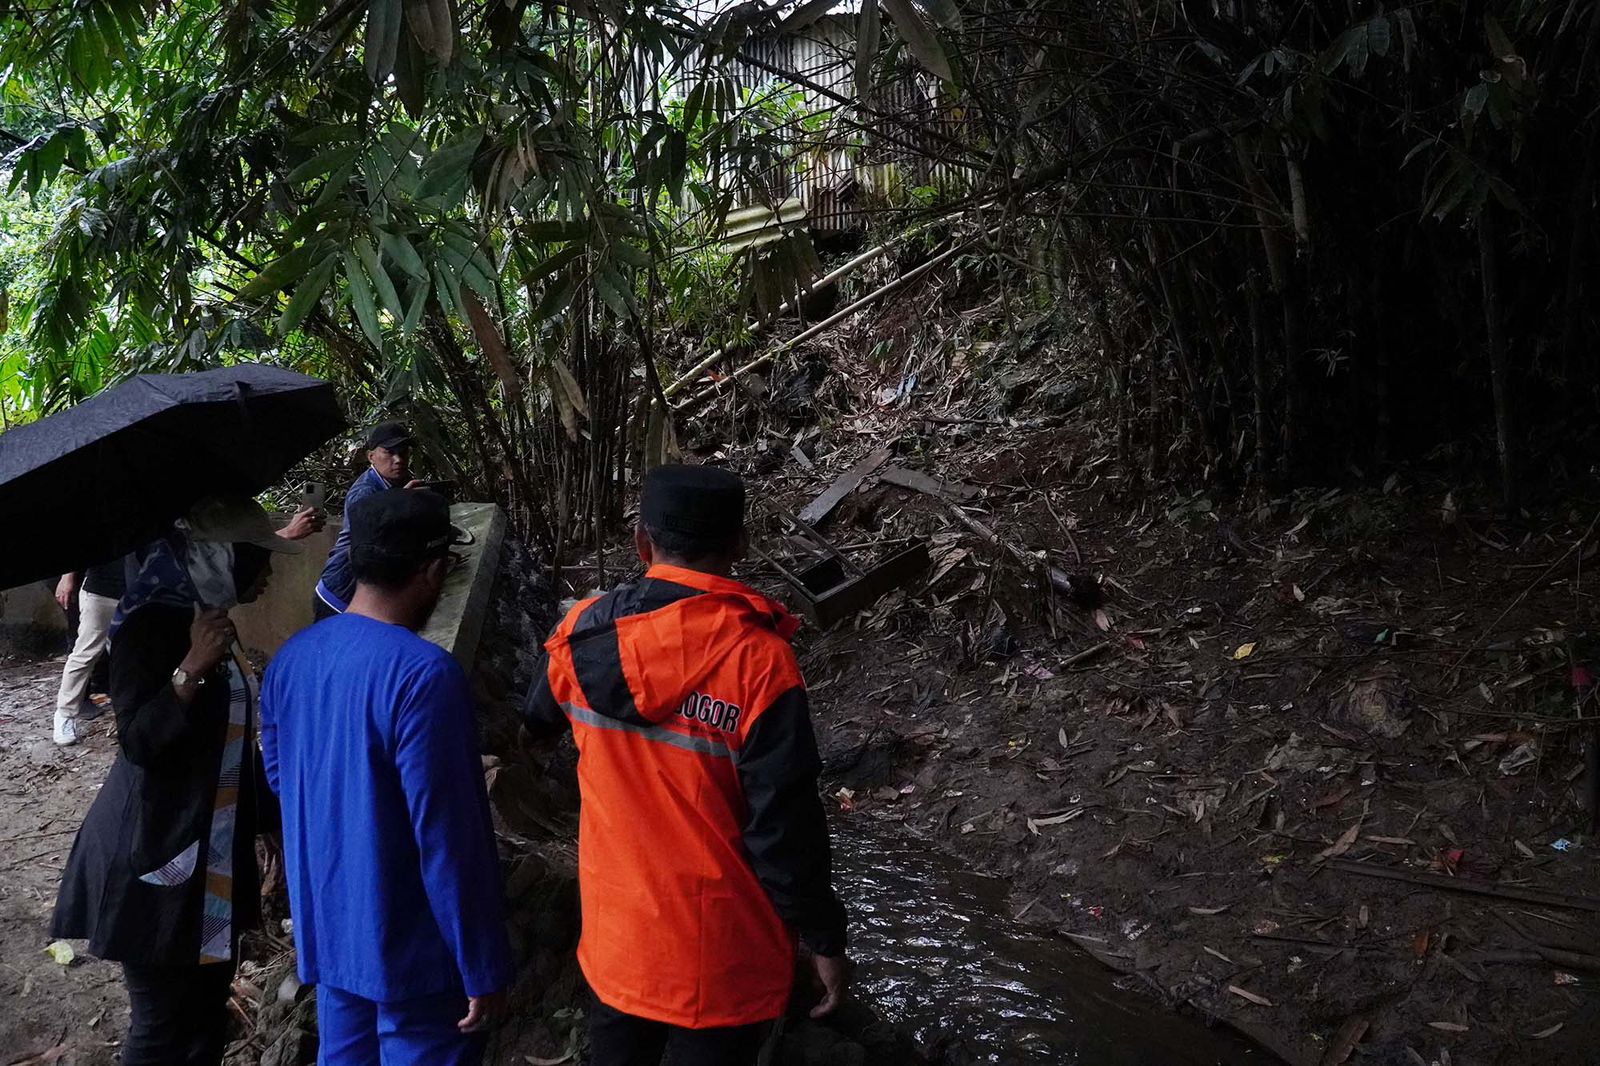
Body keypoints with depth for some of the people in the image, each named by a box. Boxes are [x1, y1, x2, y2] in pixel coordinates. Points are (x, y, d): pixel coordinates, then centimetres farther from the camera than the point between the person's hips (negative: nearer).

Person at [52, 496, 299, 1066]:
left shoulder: (211, 620, 10)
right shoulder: (150, 627, -17)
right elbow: (138, 740, -23)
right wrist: (192, 668, -31)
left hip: (212, 853, 9)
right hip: (156, 854, -9)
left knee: (208, 1005, 17)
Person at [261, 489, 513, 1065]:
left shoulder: (292, 656, -1)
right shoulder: (423, 673, -26)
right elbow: (447, 837, -24)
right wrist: (483, 967, -15)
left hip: (326, 926, 8)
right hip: (410, 944, -7)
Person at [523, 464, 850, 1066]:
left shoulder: (584, 634, -8)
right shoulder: (758, 661, -24)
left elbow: (538, 720, 14)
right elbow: (785, 824, -20)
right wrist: (824, 938, -6)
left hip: (615, 926, 4)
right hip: (719, 948, -4)